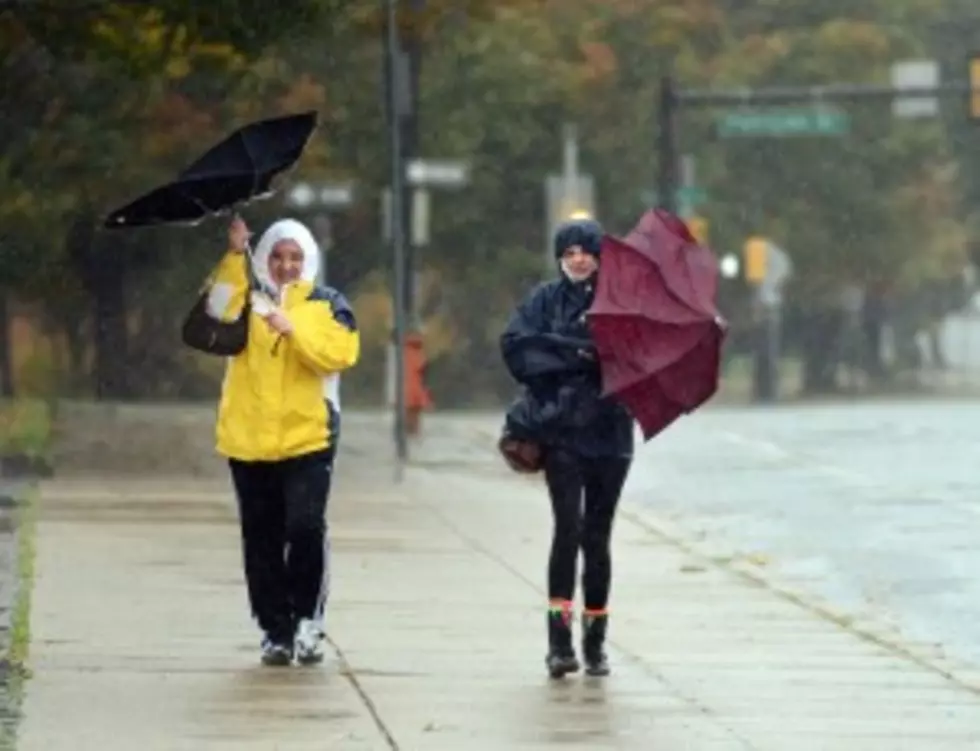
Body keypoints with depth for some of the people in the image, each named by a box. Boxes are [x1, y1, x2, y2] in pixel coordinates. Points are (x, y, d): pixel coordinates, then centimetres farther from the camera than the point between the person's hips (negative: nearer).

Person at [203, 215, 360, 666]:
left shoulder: (327, 305, 8)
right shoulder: (248, 299, 12)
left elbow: (339, 353, -9)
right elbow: (218, 312, -10)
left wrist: (293, 329, -19)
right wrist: (235, 257, -16)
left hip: (307, 440, -2)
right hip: (249, 440, 3)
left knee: (305, 527, -16)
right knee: (262, 540, 5)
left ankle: (308, 620, -3)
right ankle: (276, 629, 12)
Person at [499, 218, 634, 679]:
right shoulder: (546, 300, 4)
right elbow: (516, 346, -6)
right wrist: (572, 354, -14)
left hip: (609, 432, 1)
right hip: (560, 430, -1)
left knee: (597, 536, 8)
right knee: (568, 526, -14)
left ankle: (595, 642, 16)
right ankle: (560, 639, -14)